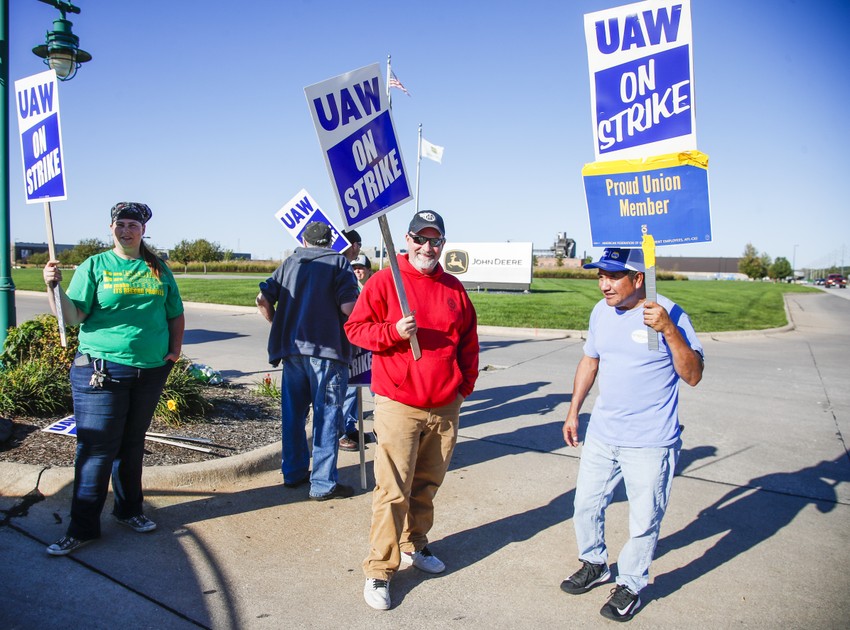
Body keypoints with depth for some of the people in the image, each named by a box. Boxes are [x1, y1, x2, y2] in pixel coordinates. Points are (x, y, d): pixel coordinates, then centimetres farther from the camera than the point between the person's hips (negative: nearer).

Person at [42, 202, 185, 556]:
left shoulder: (158, 270, 10)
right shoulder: (94, 266, 1)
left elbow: (175, 315, 18)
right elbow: (73, 316, -7)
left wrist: (175, 349, 6)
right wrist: (54, 287, -22)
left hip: (150, 371, 3)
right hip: (101, 370, -3)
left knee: (132, 444, 16)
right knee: (96, 449, -1)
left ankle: (129, 510, 31)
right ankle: (83, 527, 10)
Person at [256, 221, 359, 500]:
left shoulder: (290, 262, 12)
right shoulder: (338, 262, -1)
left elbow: (263, 299, 5)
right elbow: (348, 306, -13)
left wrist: (278, 325, 18)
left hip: (291, 349, 5)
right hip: (327, 350, -4)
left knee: (293, 413, 15)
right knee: (326, 417, 2)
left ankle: (293, 472, 26)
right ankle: (323, 483, 6)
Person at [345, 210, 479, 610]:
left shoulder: (454, 288, 10)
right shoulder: (383, 282, -3)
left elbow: (469, 340, 17)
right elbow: (355, 328, -3)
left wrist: (465, 385, 10)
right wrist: (394, 331, -19)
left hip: (445, 408, 5)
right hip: (399, 406, -5)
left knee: (427, 485, 17)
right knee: (393, 492, -4)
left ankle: (413, 546, 36)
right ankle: (379, 570, 8)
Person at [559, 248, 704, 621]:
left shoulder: (669, 314, -15)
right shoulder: (601, 312, 3)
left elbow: (693, 376, -19)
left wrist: (668, 330, -32)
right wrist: (573, 412, 17)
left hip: (650, 443, -6)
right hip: (601, 435, 6)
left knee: (643, 521, 7)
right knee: (586, 507, 18)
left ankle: (630, 586, 30)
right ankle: (594, 565, 42)